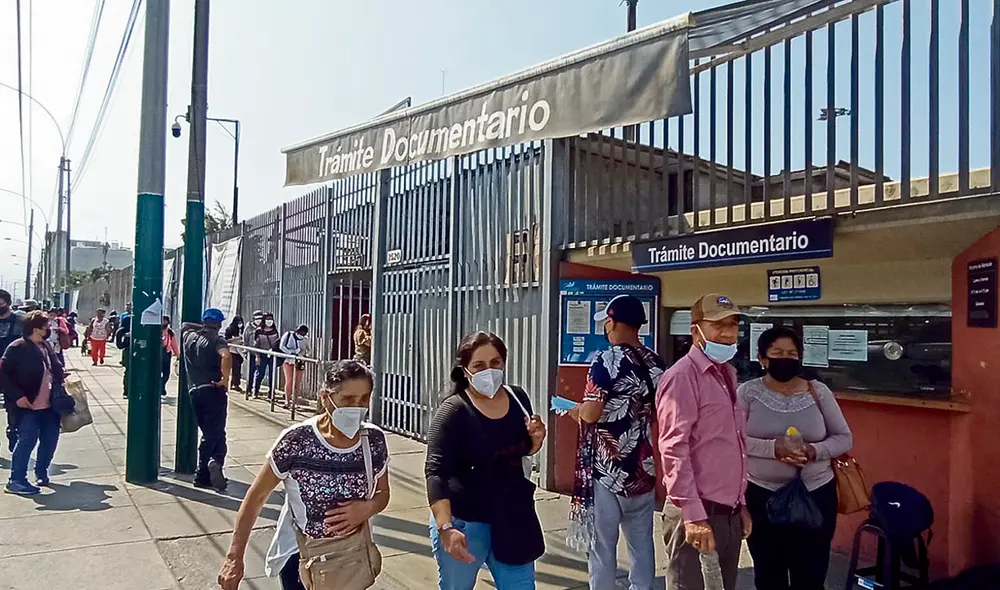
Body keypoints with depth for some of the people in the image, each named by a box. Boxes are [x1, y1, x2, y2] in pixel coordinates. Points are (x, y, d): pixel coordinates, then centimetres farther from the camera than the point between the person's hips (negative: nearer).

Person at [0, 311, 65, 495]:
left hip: (49, 404, 7)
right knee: (27, 440, -8)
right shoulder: (17, 348, -11)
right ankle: (16, 481, 4)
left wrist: (61, 378, 5)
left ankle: (41, 473, 28)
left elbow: (56, 368, 23)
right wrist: (17, 396, -18)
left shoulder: (46, 346, 11)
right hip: (28, 405, -7)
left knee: (50, 439, 11)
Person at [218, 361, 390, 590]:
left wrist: (366, 509, -19)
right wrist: (234, 558, -7)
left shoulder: (374, 440, -14)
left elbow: (383, 493, 2)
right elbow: (256, 497, -10)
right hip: (303, 556, -3)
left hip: (355, 553, 3)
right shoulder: (296, 441, -22)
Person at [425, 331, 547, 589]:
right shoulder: (453, 411, -17)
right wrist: (445, 528, -34)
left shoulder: (517, 398, -1)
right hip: (464, 520, -4)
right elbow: (436, 471, -24)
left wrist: (535, 439, -7)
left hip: (512, 516, 5)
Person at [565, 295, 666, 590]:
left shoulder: (606, 360, -15)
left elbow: (591, 413, -20)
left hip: (607, 469, -6)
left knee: (602, 545, 6)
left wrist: (576, 410, 0)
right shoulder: (657, 363, 4)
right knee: (641, 541, 15)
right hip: (643, 468, 6)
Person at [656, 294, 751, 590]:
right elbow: (673, 449, -18)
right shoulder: (682, 377, -14)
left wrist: (741, 504, 15)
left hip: (730, 513, 8)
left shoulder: (729, 374, 12)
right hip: (698, 513, -8)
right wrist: (693, 515, -20)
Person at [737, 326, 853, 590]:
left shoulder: (819, 392, 1)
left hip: (815, 495, 1)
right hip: (761, 496, 0)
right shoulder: (748, 392, -4)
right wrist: (773, 448, -25)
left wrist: (815, 451, -15)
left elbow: (844, 438, 4)